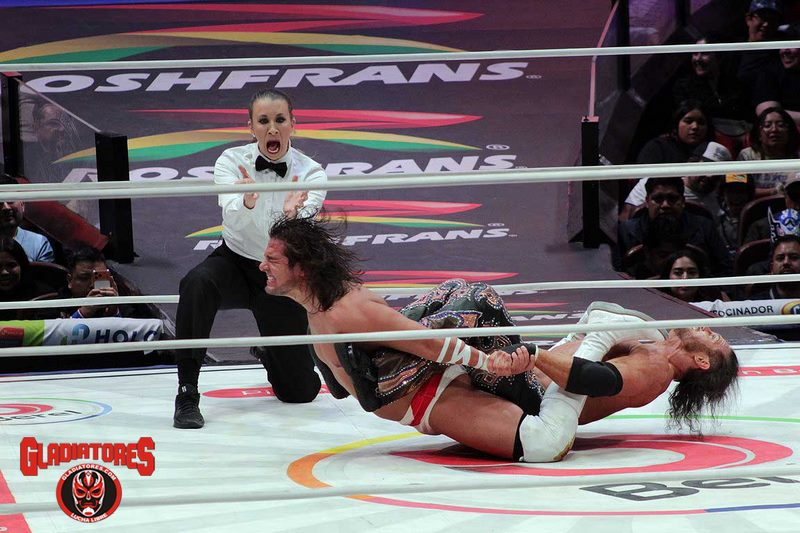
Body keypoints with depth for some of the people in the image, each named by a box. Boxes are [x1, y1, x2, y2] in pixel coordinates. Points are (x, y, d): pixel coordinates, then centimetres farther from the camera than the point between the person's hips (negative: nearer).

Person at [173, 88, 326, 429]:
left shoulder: (311, 173, -12)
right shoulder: (232, 162, -13)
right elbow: (234, 217, -30)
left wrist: (292, 215, -51)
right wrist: (247, 203, -53)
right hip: (234, 263, -1)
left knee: (301, 391, 1)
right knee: (197, 284, -38)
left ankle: (271, 352, 38)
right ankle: (187, 395, -30)